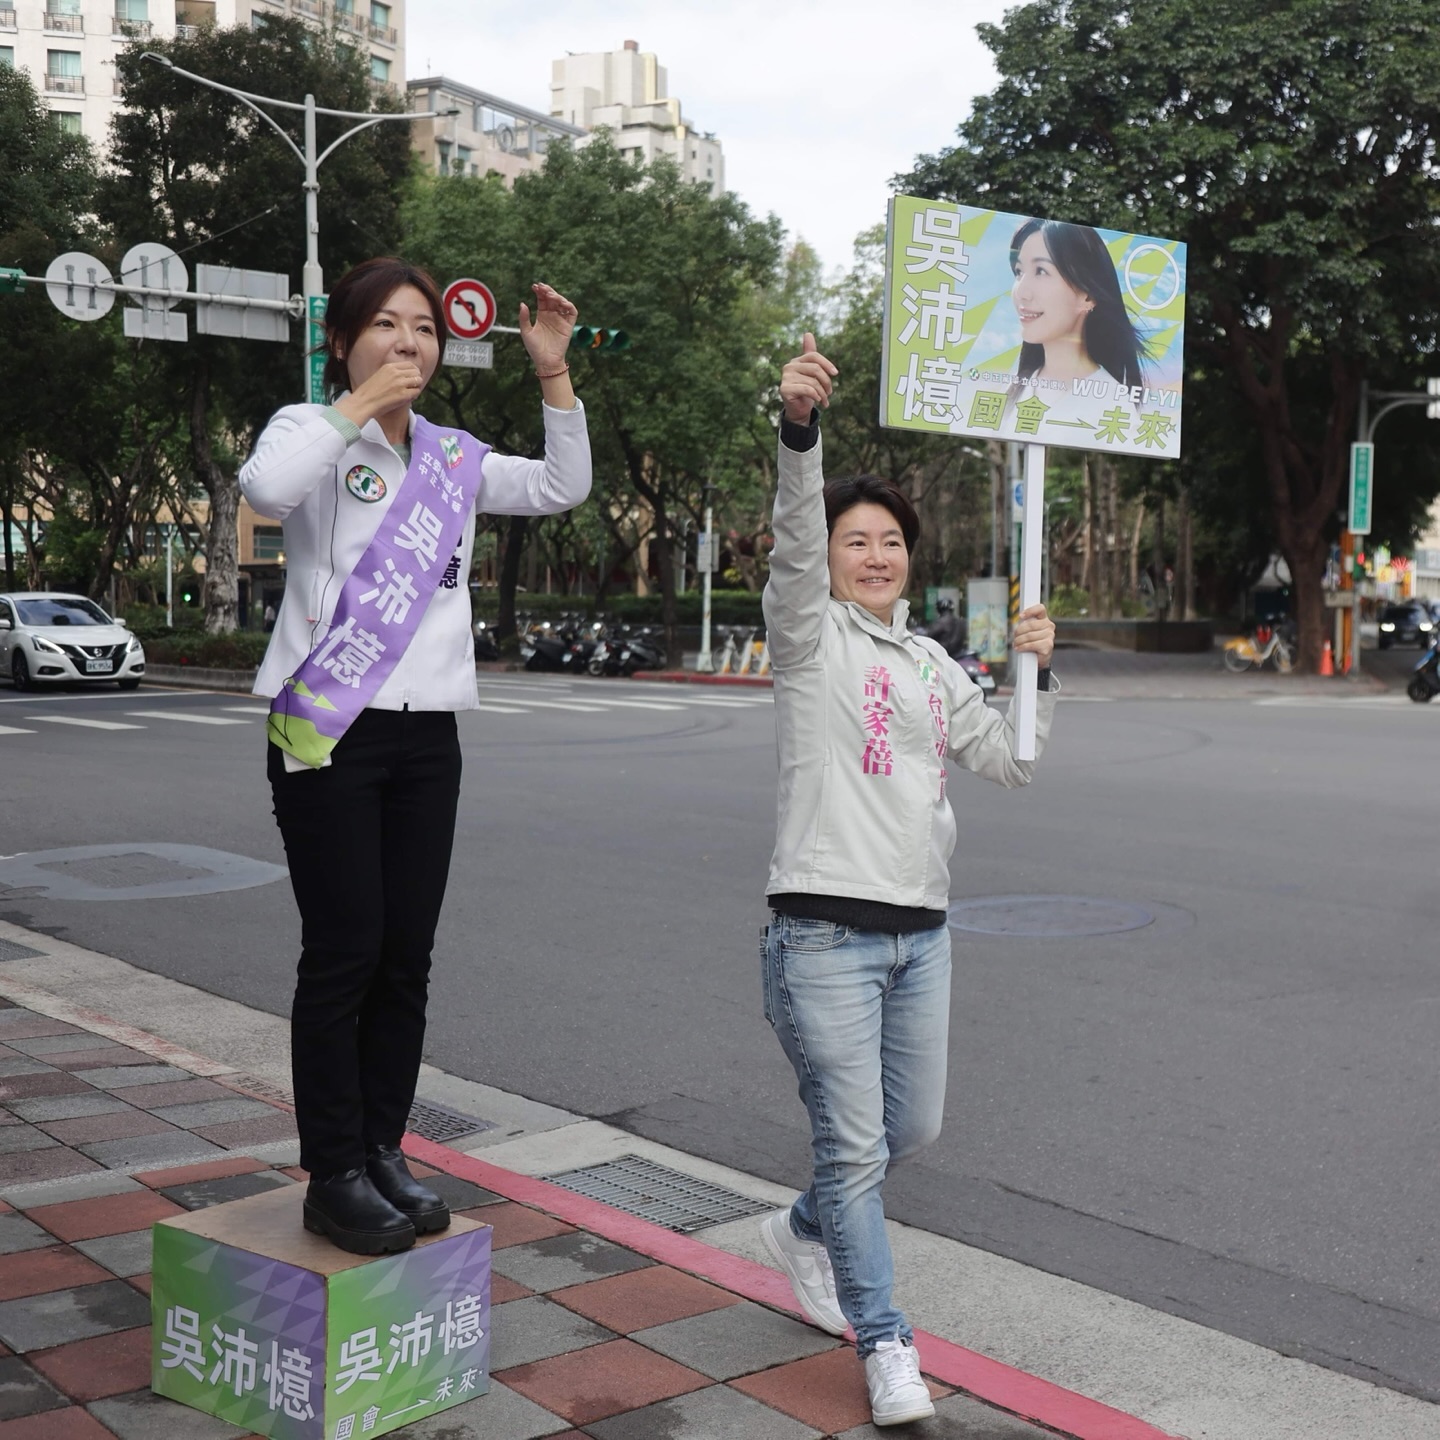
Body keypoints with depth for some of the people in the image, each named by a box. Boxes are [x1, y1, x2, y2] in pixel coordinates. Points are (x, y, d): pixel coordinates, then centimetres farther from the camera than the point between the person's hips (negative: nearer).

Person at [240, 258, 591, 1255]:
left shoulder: (452, 458, 15)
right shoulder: (313, 431, 0)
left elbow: (564, 489, 11)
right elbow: (267, 489, -22)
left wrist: (555, 374, 3)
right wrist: (359, 406, -17)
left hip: (427, 735, 5)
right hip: (330, 730, -5)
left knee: (407, 956, 7)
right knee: (344, 953, -5)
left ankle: (382, 1151, 19)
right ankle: (334, 1175, 5)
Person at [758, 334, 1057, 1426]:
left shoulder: (932, 662, 16)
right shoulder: (811, 633, -2)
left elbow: (1012, 762, 14)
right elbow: (795, 537, -21)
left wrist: (1037, 671, -1)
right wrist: (800, 428, -37)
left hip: (921, 933, 7)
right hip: (826, 932, -7)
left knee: (914, 1128, 17)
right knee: (854, 1142, -4)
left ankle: (805, 1230, 44)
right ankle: (886, 1344, 11)